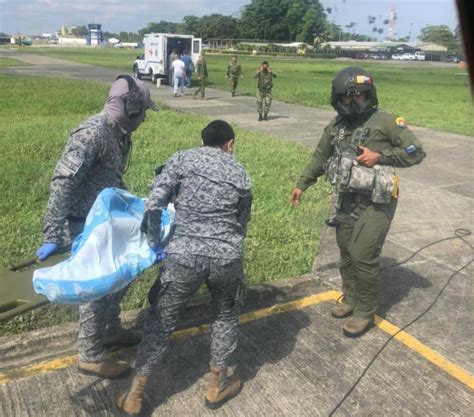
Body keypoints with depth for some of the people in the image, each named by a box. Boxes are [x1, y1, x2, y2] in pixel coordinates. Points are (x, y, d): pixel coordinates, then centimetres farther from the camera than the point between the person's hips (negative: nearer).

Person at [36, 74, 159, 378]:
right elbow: (62, 184, -30)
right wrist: (54, 237, -34)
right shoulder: (92, 134, -25)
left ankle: (110, 330, 42)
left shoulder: (121, 134, 3)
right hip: (84, 224, -9)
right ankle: (91, 357, 19)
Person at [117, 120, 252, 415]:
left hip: (185, 256, -1)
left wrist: (154, 242, 7)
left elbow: (153, 205, -5)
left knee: (161, 321, 14)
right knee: (226, 316, 26)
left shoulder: (182, 159, 5)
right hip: (227, 257, 1)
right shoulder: (240, 174, 12)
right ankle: (218, 385, 36)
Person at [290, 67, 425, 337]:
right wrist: (302, 185, 21)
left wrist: (380, 156, -19)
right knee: (346, 252, 15)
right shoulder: (336, 127, 6)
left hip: (376, 203, -6)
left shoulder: (386, 122, -11)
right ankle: (351, 299, 35)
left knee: (363, 256, -7)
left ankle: (366, 313, 11)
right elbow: (321, 157, 19)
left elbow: (416, 152, -10)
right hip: (347, 200, 6)